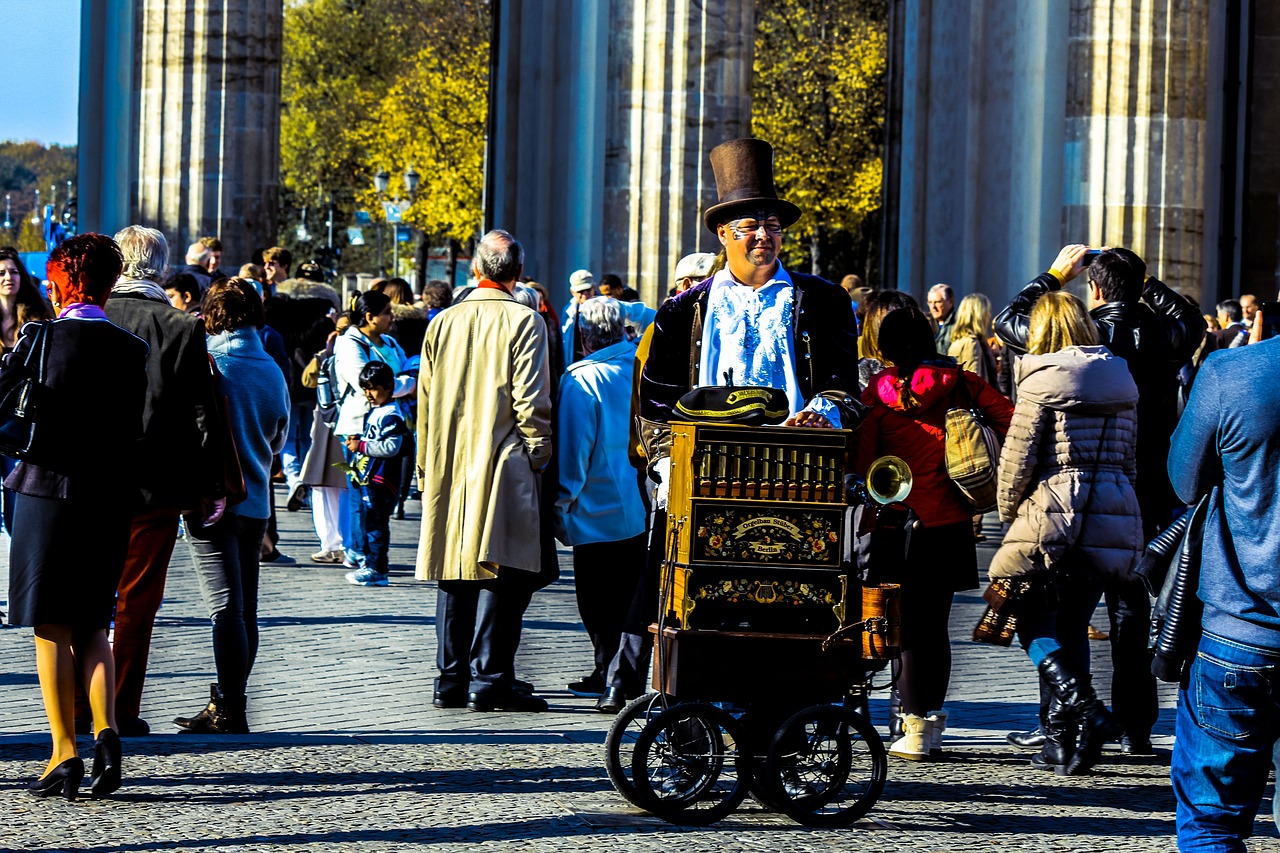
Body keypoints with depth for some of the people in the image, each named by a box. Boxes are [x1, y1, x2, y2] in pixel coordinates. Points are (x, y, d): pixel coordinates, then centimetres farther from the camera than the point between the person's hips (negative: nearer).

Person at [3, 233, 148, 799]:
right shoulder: (133, 350, 1)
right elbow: (137, 431, 4)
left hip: (47, 491, -3)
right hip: (109, 498, 3)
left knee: (51, 629, 4)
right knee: (92, 624, 15)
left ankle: (65, 754, 2)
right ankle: (105, 730, -3)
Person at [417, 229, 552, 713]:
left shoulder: (443, 323, 8)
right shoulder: (523, 321, -7)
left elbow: (425, 401, 12)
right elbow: (532, 402, -12)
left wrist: (428, 467, 18)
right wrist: (538, 456, 0)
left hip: (448, 468, 5)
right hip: (502, 465, -5)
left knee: (455, 575, 10)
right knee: (501, 575, -4)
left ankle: (451, 680, 12)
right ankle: (490, 680, -7)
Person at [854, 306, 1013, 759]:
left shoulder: (877, 395, -2)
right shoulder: (961, 384, 1)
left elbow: (861, 463, -2)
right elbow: (1012, 422, 0)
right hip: (951, 521, 2)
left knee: (910, 624, 3)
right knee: (935, 622, 13)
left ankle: (915, 725, -2)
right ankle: (932, 715, 17)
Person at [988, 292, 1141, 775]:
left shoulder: (1043, 380, -6)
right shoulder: (1121, 379, 13)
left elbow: (1017, 458, -7)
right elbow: (1129, 458, 16)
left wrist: (1009, 512, 7)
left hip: (1053, 513, -6)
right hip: (1115, 515, 6)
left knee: (1034, 622, 5)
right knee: (1071, 626, 13)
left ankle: (1084, 708, -16)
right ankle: (1062, 744, 10)